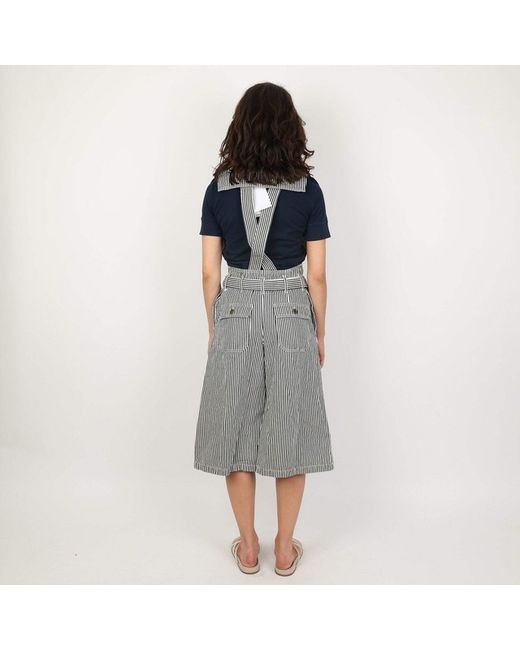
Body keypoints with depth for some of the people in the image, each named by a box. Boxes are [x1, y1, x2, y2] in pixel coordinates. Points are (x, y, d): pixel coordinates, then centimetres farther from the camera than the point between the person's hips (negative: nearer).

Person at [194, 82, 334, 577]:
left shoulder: (219, 189, -2)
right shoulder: (307, 191, -4)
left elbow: (210, 273, 0)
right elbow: (316, 277, -3)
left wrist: (214, 329, 12)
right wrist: (319, 334, 9)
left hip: (234, 317, 1)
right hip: (291, 318, 0)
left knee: (236, 434, 12)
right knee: (290, 435, 11)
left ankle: (248, 547, 26)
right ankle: (285, 549, 25)